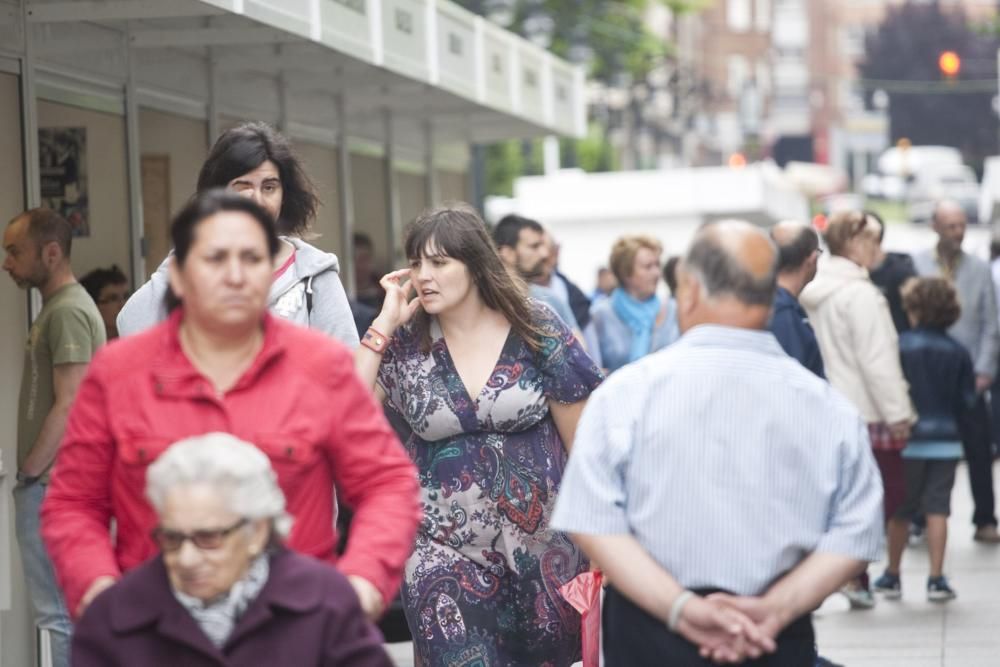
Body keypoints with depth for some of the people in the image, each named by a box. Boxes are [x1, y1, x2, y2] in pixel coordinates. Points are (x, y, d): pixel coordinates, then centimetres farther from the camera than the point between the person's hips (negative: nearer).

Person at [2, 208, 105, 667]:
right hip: (63, 486, 10)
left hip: (52, 487, -10)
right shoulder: (57, 307, 17)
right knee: (71, 611, 12)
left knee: (61, 613, -8)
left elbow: (68, 408, -19)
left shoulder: (68, 312, -13)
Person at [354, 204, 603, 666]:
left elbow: (581, 438, 1)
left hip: (541, 551, -1)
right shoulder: (406, 343, 1)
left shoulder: (536, 330, -4)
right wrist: (384, 325, -9)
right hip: (445, 556, 1)